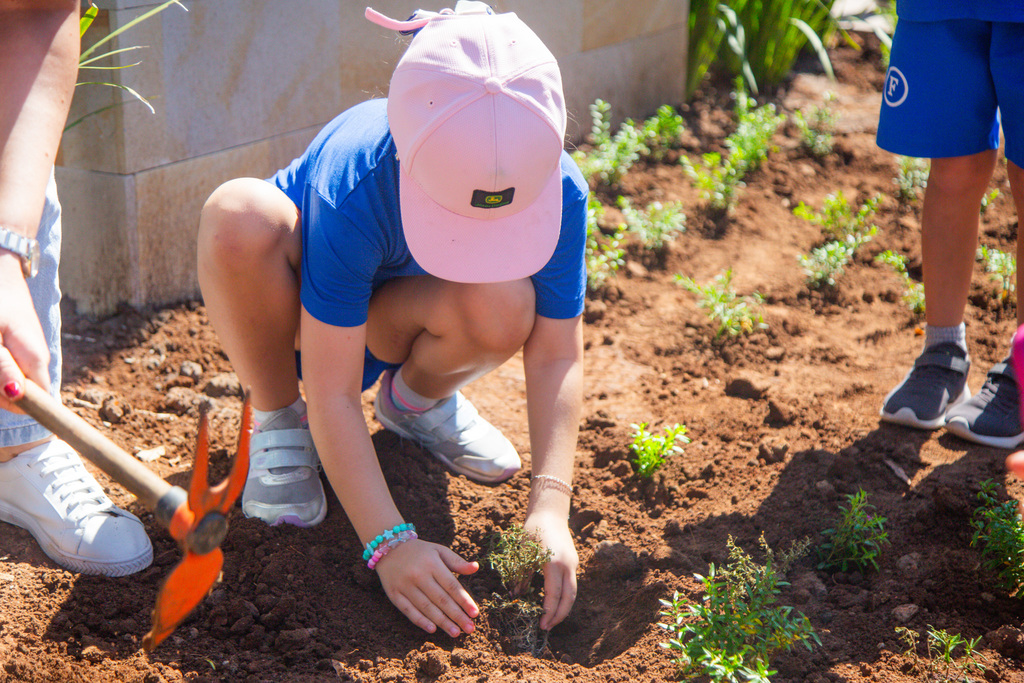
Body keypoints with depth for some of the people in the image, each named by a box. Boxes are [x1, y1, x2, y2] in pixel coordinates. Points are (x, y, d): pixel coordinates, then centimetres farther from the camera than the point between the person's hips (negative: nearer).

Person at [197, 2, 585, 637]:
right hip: (294, 301, -2)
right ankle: (278, 418, -12)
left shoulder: (555, 187, -29)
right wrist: (388, 543, -42)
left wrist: (550, 507, -34)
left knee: (504, 310, -35)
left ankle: (417, 399, 2)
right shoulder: (351, 187, -38)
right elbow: (333, 394, -36)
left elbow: (557, 356, -22)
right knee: (238, 215, -38)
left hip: (391, 316, 2)